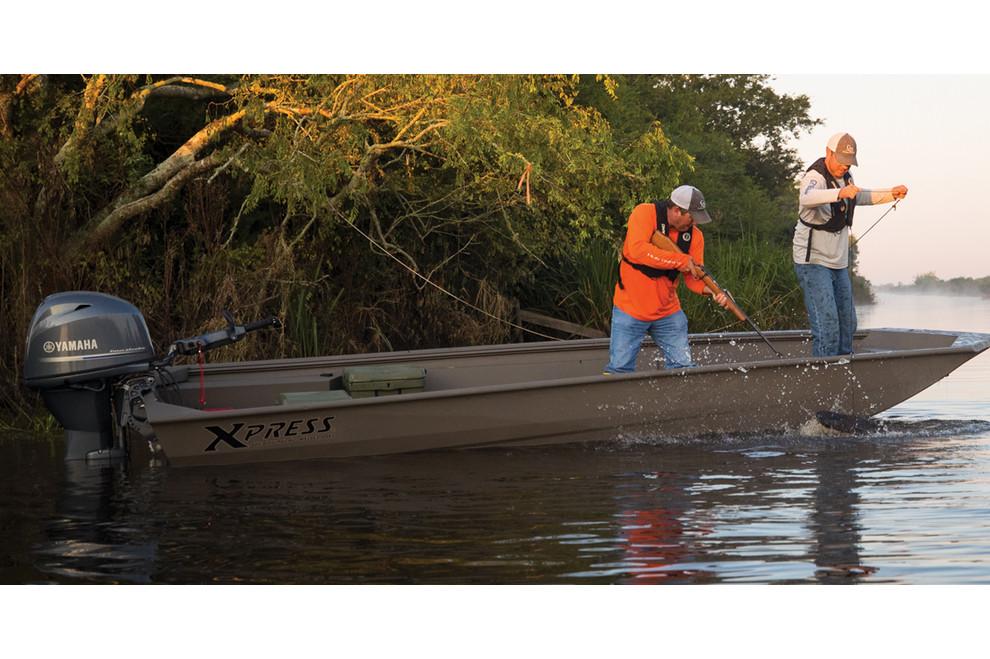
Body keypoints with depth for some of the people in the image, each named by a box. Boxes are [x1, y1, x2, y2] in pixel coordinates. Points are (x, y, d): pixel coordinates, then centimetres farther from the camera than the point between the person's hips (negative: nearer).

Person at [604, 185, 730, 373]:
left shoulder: (694, 235, 0)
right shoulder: (644, 213, -14)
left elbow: (694, 276, 0)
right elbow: (637, 250, -30)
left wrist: (712, 290, -23)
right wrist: (680, 260, -27)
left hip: (668, 312, 4)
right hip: (630, 308, -4)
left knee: (684, 368, 2)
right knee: (620, 370, -3)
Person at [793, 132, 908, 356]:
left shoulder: (845, 177, 10)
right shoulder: (815, 177, -18)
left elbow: (860, 197, 33)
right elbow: (807, 197, -43)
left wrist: (891, 194, 21)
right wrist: (840, 193, -58)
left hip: (839, 263, 9)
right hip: (814, 262, -9)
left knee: (847, 325, 13)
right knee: (827, 327, -16)